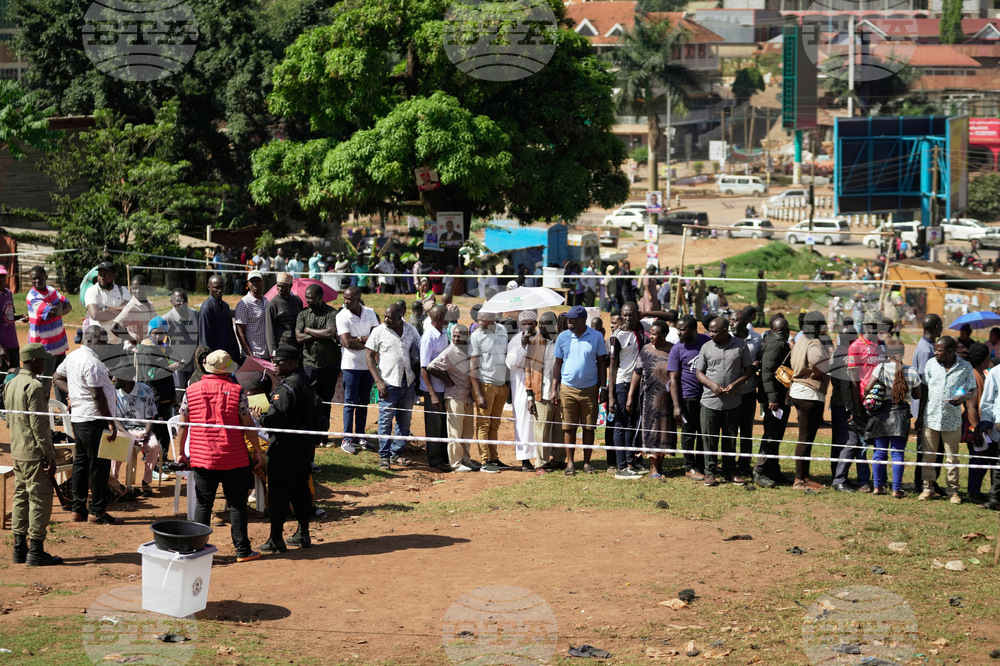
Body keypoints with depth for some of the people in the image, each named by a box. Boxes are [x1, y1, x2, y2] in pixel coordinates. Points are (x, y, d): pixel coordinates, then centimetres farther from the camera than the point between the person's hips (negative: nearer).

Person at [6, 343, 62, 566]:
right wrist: (50, 456, -17)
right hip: (34, 454, -9)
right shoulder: (34, 387, -17)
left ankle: (19, 549, 17)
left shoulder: (11, 384, 11)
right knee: (40, 499, -4)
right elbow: (38, 424, -20)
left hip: (17, 453, 9)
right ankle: (36, 552, -2)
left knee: (21, 497, 13)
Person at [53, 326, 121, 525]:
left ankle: (78, 508, 18)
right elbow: (97, 396, -21)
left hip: (77, 417, 10)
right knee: (99, 465, -4)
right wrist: (111, 422, -17)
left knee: (81, 462, 14)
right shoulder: (92, 362, -19)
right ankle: (97, 511, 0)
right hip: (94, 420, -10)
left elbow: (57, 377, 24)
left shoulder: (72, 356, 12)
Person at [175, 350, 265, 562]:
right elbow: (248, 425, -6)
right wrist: (257, 451, 4)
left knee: (203, 504, 9)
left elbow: (183, 425, 4)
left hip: (201, 457, 2)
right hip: (233, 458, -2)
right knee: (237, 503, 6)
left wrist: (181, 452, 13)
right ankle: (242, 550, 9)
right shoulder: (236, 391, -6)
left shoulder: (191, 391, 1)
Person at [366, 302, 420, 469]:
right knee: (385, 421, -1)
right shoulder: (379, 331, -3)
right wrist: (378, 381, -11)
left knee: (404, 421, 9)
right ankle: (384, 456, 7)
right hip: (389, 383, -4)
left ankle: (396, 453, 20)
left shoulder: (411, 331, 6)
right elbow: (369, 356, -3)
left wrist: (418, 379, 6)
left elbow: (418, 356, 15)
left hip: (408, 383, 4)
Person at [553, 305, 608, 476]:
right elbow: (558, 364, 7)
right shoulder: (563, 337, 2)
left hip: (590, 389, 0)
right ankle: (570, 462, 9)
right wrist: (555, 389, 2)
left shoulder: (596, 337, 0)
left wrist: (603, 387, 1)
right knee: (569, 427, 2)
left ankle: (587, 462, 13)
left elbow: (602, 363, 6)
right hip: (568, 388, 0)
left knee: (589, 427, 4)